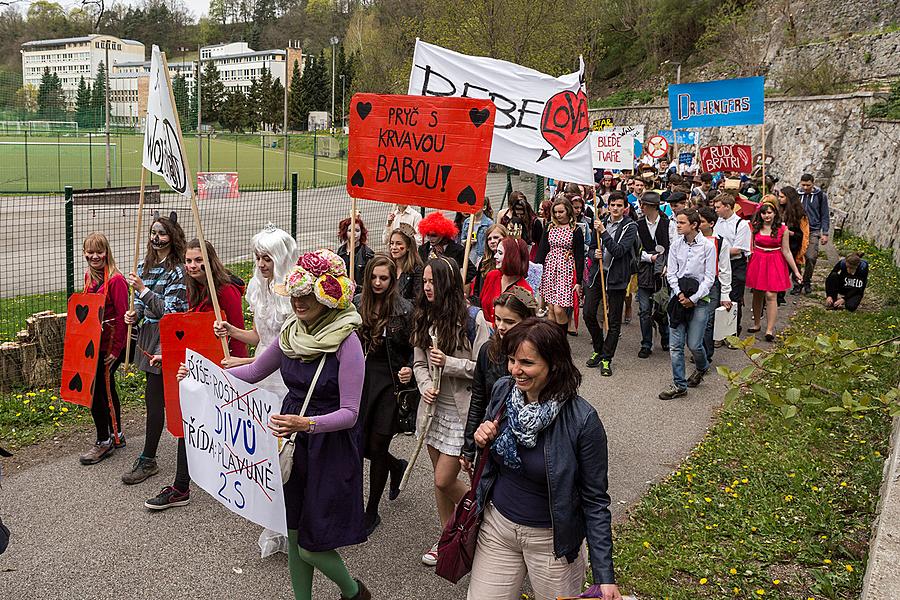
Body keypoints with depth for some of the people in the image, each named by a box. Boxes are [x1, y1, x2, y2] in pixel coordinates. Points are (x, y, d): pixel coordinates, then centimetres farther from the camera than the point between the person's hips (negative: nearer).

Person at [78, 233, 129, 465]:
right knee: (106, 388, 17)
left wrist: (115, 350, -16)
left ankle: (104, 441, 10)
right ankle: (116, 435, 31)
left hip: (110, 346, -8)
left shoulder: (115, 279, -17)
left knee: (96, 389, -4)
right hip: (95, 343, 8)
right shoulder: (90, 276, 8)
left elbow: (122, 317, -17)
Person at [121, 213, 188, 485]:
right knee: (163, 397, 16)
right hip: (147, 334, 8)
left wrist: (143, 289, -20)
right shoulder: (144, 265, 10)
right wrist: (134, 314, 0)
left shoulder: (178, 270, -14)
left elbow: (169, 310, -18)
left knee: (153, 396, -6)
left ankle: (148, 460, 3)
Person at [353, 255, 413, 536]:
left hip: (390, 381, -4)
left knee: (376, 447, 3)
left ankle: (372, 512, 21)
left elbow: (413, 349, -2)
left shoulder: (405, 309, -7)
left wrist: (409, 370, -18)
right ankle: (397, 465, 42)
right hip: (361, 378, 4)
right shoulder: (357, 303, 2)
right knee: (359, 443, 8)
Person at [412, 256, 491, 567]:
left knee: (444, 480, -5)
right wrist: (426, 386, -9)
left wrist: (449, 363, -21)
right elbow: (419, 362, 9)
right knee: (440, 478, 15)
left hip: (462, 410, -6)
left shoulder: (473, 319, -14)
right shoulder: (424, 317, 5)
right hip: (434, 406, 6)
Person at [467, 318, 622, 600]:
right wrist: (483, 439, -13)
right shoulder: (502, 390, -8)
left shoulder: (582, 420, -23)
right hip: (497, 524, 4)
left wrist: (605, 577, -17)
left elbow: (595, 500, -15)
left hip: (551, 538, -4)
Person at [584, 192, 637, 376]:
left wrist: (603, 232, -21)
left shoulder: (630, 227, -6)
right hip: (597, 273, 4)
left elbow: (619, 251, -19)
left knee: (614, 321, 3)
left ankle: (606, 359, 14)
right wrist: (595, 253, -6)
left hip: (616, 277, -4)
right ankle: (598, 350, 25)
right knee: (588, 314, 3)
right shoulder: (602, 223, 8)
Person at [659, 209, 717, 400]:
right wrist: (679, 294, -8)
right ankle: (679, 385, 11)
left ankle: (702, 367, 33)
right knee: (675, 345, 0)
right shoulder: (676, 244, 4)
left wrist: (693, 299, -11)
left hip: (699, 300, -3)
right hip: (678, 297, 3)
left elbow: (709, 278, -5)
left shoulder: (707, 246, -6)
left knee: (694, 344, -1)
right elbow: (671, 273, 5)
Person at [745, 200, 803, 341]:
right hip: (757, 262, 3)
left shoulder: (782, 229, -3)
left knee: (771, 296, -10)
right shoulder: (755, 227, 2)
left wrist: (796, 271, 0)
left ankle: (770, 330, -9)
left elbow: (786, 251, 0)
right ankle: (756, 324, 26)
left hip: (775, 263, -3)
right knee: (757, 294, 10)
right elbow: (750, 247, 9)